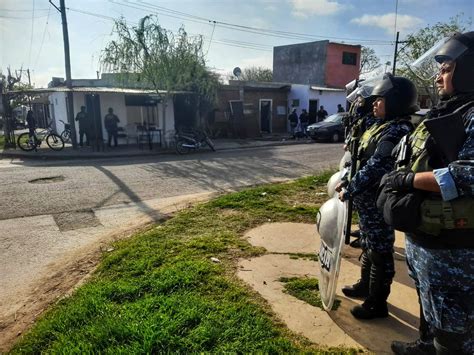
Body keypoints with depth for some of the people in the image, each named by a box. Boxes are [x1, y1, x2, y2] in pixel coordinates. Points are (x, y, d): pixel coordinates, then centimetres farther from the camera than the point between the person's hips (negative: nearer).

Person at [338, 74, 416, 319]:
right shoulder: (383, 125, 11)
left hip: (379, 203, -10)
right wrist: (348, 184, 12)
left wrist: (348, 191, -17)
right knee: (368, 246, 23)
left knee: (380, 252, 4)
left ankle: (377, 303, 20)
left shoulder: (397, 131, -20)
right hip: (367, 201, 10)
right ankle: (365, 286, 42)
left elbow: (375, 168, -26)